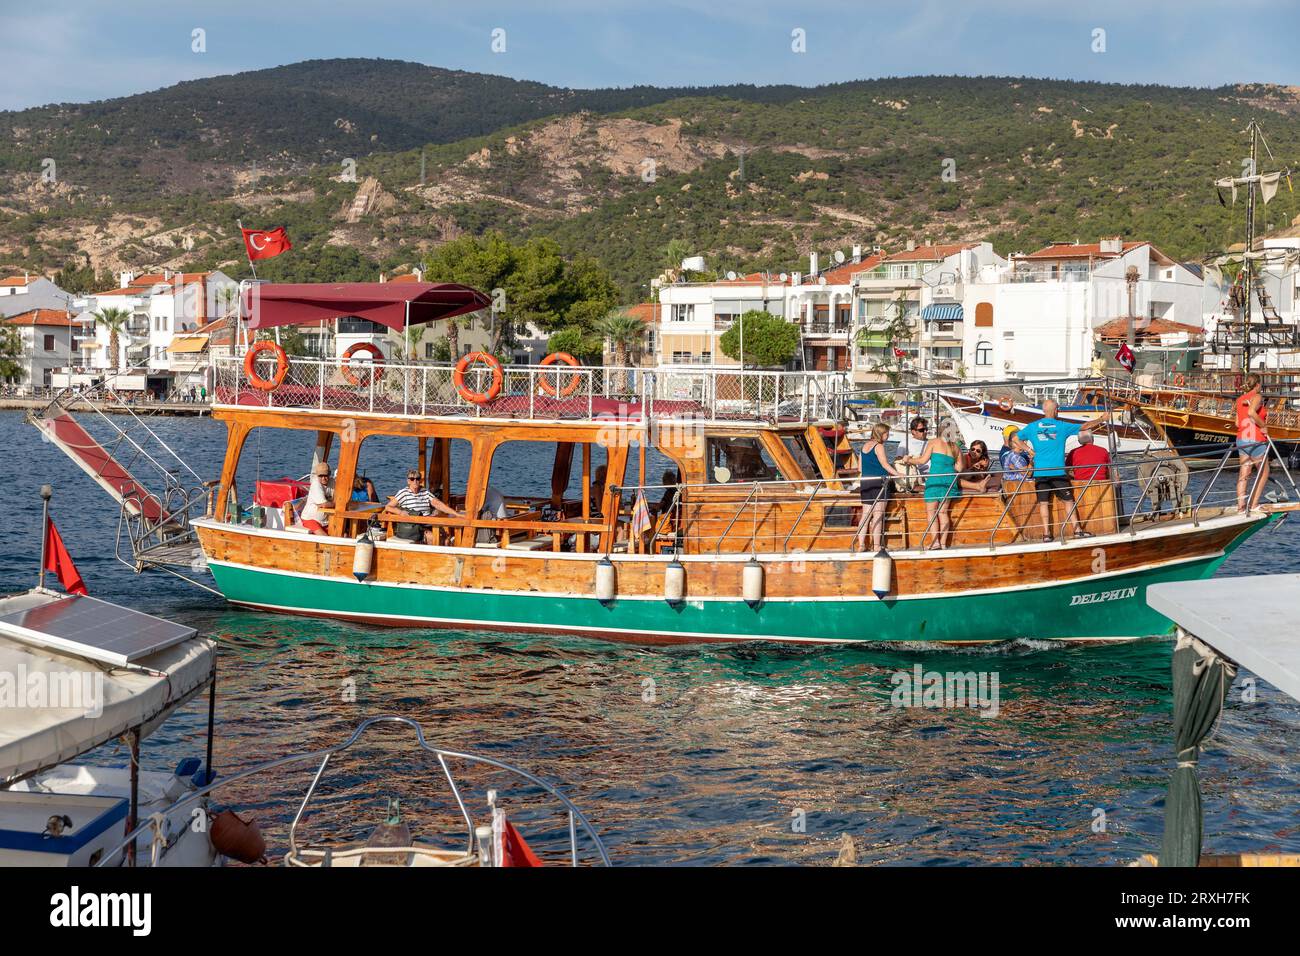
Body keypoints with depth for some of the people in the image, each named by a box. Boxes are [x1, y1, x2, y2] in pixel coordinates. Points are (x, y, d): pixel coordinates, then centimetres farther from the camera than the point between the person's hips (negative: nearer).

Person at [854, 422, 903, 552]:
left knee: (866, 515, 8)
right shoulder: (878, 446, -8)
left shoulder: (864, 446, 14)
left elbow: (860, 468, 16)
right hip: (879, 482, -7)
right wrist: (897, 474, -19)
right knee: (878, 515, -5)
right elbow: (885, 464, -15)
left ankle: (860, 545, 3)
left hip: (865, 482, 7)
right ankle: (876, 546, -8)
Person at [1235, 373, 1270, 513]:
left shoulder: (1240, 399, 11)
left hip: (1241, 439, 7)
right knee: (1264, 473, 10)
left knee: (1244, 473, 8)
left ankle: (1241, 506, 4)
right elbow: (1251, 412, -30)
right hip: (1256, 441, -7)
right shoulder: (1257, 396, -11)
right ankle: (1254, 504, 8)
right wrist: (1263, 426, -20)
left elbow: (1237, 423, 11)